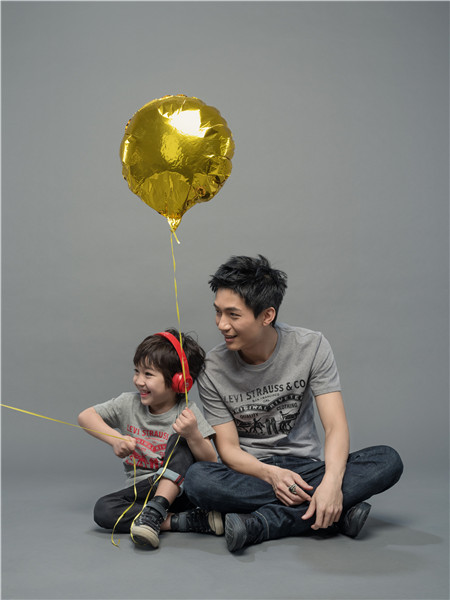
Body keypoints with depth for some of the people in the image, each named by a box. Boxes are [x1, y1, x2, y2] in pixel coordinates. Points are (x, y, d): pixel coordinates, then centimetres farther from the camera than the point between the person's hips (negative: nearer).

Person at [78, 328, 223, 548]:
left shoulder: (188, 412, -10)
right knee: (103, 510, -25)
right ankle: (191, 521, -30)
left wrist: (193, 435, -36)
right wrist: (115, 440, -13)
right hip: (142, 489, 3)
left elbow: (211, 462, -16)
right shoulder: (128, 404, 0)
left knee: (179, 441, -26)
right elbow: (85, 416, 2)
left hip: (178, 488, -3)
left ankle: (155, 512, -37)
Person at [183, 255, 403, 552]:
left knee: (388, 461, -25)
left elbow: (336, 425, -14)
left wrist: (331, 481, -33)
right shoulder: (213, 369, -8)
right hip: (253, 472, -1)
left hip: (308, 466, 1)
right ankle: (335, 515, -29)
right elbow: (228, 448, -8)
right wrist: (270, 474, -29)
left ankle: (261, 524, -31)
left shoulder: (311, 346, -7)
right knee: (197, 479, -33)